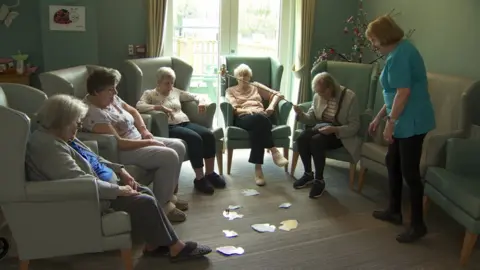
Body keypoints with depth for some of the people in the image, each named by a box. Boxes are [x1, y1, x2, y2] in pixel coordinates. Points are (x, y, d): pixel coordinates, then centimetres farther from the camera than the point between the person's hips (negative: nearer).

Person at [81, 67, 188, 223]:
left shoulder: (111, 99, 5)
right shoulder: (93, 113, -24)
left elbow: (132, 111, 19)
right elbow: (118, 143, -28)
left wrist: (144, 130, 0)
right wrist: (149, 143, -20)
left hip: (138, 140, 10)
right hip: (122, 151, -10)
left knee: (179, 146, 2)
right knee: (169, 156, -23)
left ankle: (168, 194, 12)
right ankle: (161, 205, -8)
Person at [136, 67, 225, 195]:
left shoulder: (175, 91, 24)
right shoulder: (149, 94, 8)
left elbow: (194, 96, 28)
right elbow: (139, 106, -12)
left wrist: (201, 101, 4)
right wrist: (160, 107, -21)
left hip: (185, 123, 6)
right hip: (170, 127, -6)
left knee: (208, 134, -22)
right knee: (195, 138, -32)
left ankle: (210, 173, -11)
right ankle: (199, 178, -23)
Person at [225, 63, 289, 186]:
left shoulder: (256, 86, 30)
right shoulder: (230, 91, 24)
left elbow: (277, 94, 23)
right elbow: (233, 109, 6)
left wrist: (271, 107, 2)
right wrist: (247, 110, -14)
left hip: (261, 117, 2)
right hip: (243, 118, -2)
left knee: (258, 126, -40)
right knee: (258, 120, -41)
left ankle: (258, 167, -47)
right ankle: (273, 150, -45)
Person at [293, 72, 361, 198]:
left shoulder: (350, 97, -16)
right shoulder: (318, 96, -1)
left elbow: (354, 126, -17)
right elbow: (312, 118, 5)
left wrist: (334, 129, -32)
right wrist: (301, 114, -17)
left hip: (340, 133, -5)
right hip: (321, 129, 5)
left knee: (316, 141, -33)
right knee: (302, 138, -25)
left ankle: (319, 180, -18)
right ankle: (308, 174, -5)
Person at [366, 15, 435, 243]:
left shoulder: (399, 55, -18)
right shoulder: (400, 51, 15)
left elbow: (403, 92, -23)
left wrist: (390, 124, -18)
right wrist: (379, 117, 22)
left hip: (412, 122, -11)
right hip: (404, 121, 11)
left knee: (409, 171, -3)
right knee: (392, 162, 19)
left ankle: (418, 225, 10)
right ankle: (394, 211, 32)